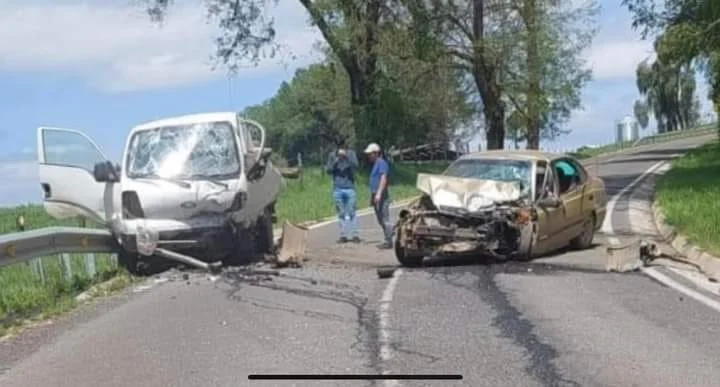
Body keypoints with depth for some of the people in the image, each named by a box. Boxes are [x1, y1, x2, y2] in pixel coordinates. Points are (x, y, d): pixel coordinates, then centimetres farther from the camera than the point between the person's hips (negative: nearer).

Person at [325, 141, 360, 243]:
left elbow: (355, 166, -14)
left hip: (350, 187, -1)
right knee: (341, 213, 5)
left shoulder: (351, 153, 0)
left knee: (351, 213, -4)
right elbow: (328, 170, 0)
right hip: (337, 188, 1)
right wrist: (335, 161, -15)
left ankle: (355, 235, 0)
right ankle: (343, 235, 9)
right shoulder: (332, 155, 3)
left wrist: (346, 156, -25)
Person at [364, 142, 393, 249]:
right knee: (381, 220, 12)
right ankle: (387, 239, 19)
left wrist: (378, 193, -28)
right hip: (376, 196, 10)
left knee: (384, 219, -8)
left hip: (381, 196, -10)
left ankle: (388, 241, -5)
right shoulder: (375, 164, 20)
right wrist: (372, 197, 25)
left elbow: (384, 178, -21)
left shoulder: (382, 163, -10)